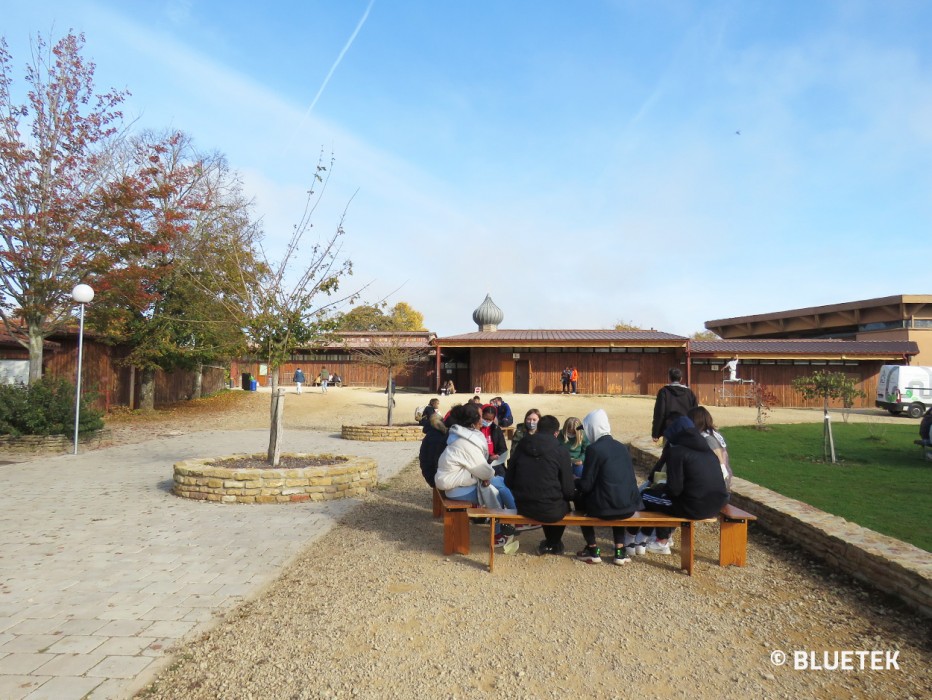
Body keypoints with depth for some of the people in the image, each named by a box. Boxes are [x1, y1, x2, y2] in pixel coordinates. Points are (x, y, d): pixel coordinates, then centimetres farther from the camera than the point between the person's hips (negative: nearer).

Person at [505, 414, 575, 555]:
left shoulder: (521, 447, 1)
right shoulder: (561, 452, -9)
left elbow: (508, 481, 5)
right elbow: (568, 490, -6)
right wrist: (570, 494, 17)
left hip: (522, 507, 4)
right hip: (550, 511, -4)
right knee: (565, 504, 30)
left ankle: (550, 542, 49)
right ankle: (553, 544, 39)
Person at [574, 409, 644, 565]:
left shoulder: (594, 448, -10)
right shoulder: (621, 447, 10)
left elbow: (586, 485, -9)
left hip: (605, 507, -6)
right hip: (629, 506, 6)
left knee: (580, 498, 23)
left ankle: (593, 550, 21)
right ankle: (620, 550, 27)